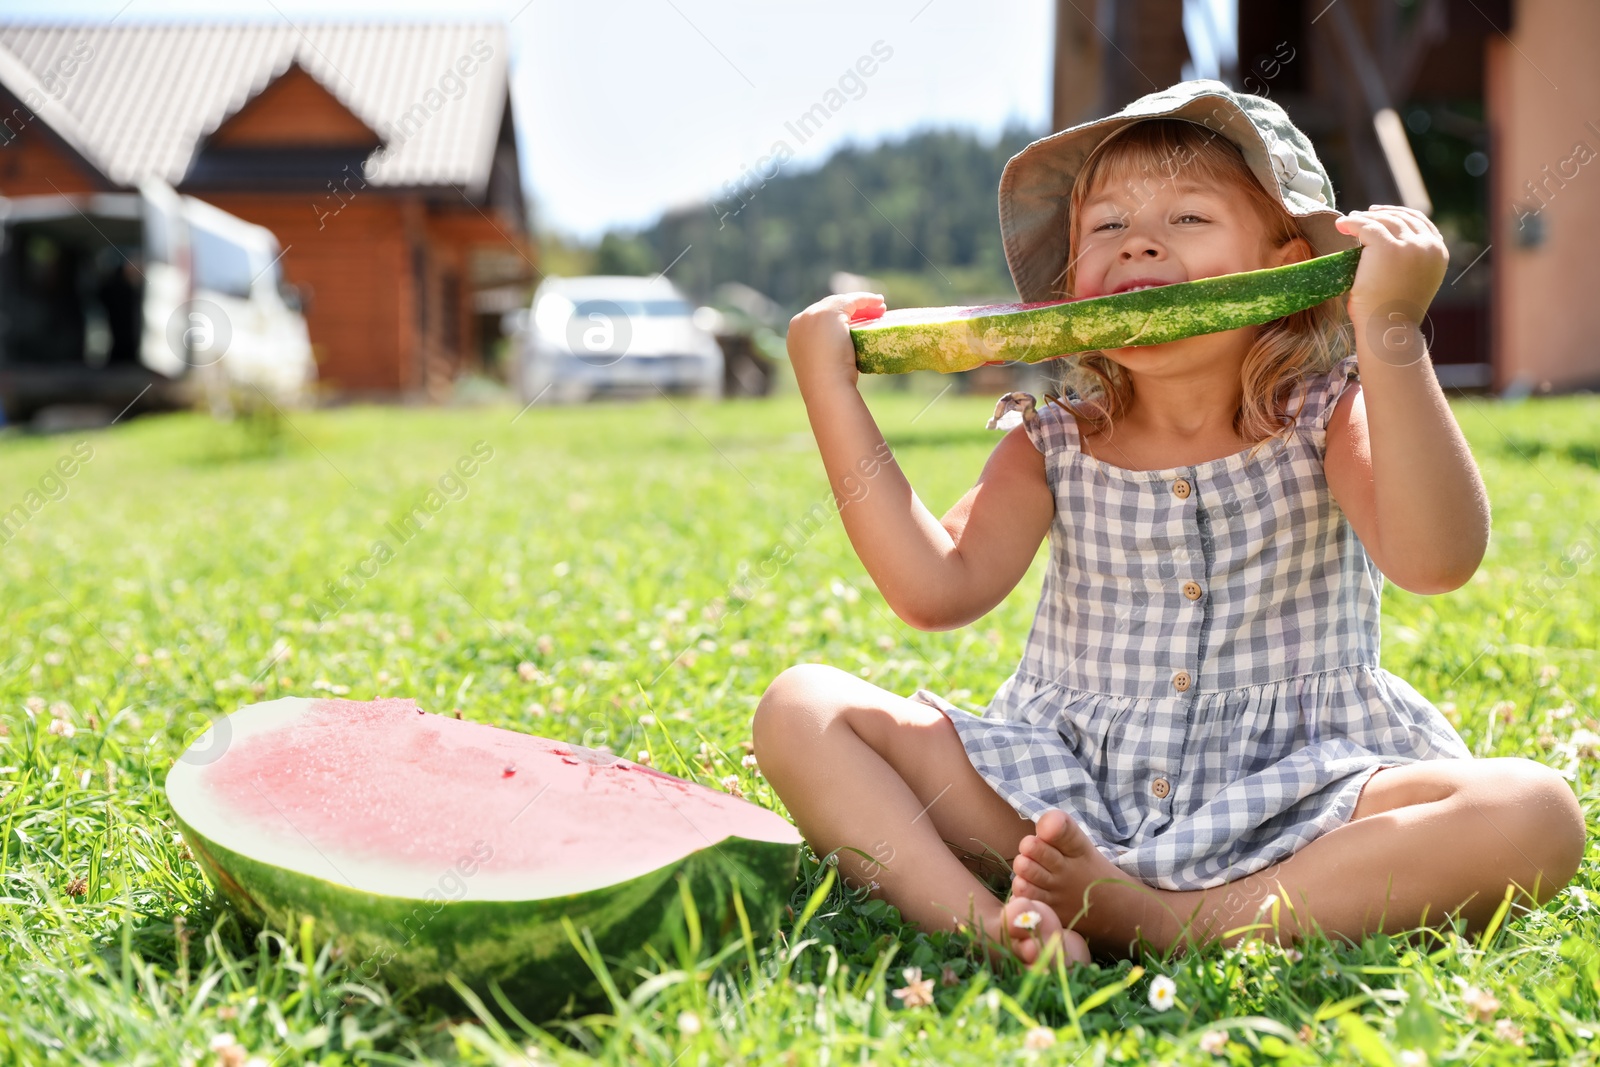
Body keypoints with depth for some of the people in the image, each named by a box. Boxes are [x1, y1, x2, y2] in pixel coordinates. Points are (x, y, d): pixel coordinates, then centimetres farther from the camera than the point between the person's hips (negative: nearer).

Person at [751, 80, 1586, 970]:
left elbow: (1438, 560, -20)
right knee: (801, 706, -12)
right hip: (1063, 800, 2)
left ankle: (1148, 921, -30)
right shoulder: (1052, 450, 6)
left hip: (1289, 807, -1)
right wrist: (831, 390, -9)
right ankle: (989, 926, -32)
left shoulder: (1326, 424, -1)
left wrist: (1390, 331, -25)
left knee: (1535, 814, -29)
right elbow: (939, 589, -10)